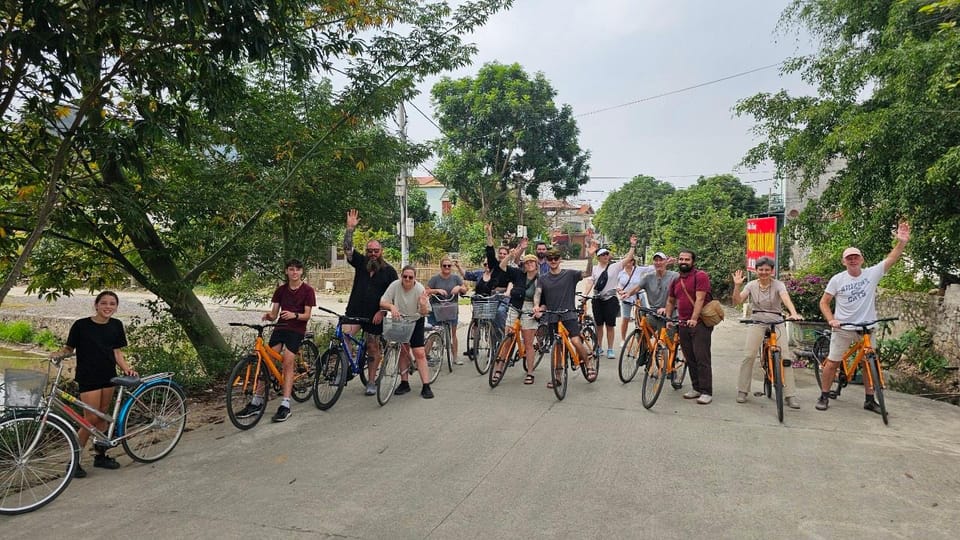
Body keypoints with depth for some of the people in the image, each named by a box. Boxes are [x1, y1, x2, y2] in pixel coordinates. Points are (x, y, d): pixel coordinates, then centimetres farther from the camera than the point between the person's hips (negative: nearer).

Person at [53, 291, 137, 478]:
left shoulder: (116, 325, 5)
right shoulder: (81, 325, -7)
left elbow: (117, 352, 7)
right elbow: (69, 347, 0)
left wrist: (127, 368, -6)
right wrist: (59, 353, -21)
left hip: (108, 376, 4)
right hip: (88, 377, -4)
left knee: (102, 416, 13)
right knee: (91, 419, -6)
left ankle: (100, 455, 25)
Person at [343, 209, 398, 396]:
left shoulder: (389, 271, 1)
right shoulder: (361, 263, 6)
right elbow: (347, 249, -7)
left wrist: (382, 311, -11)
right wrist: (350, 228, -17)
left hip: (374, 316, -1)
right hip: (354, 312, 1)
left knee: (373, 348, 6)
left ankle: (371, 382, 18)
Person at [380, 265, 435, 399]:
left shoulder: (420, 289, -19)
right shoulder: (395, 285, -16)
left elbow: (424, 313, -19)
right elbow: (382, 303, -16)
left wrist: (423, 305, -41)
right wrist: (392, 306, -36)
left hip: (415, 322, -2)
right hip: (399, 321, 2)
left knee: (419, 353, -9)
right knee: (403, 351, 6)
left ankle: (426, 386, -7)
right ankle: (404, 383, 17)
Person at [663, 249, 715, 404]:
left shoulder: (700, 276, -6)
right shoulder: (676, 281, 17)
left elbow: (700, 299, -15)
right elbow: (671, 301, 25)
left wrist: (694, 319, -24)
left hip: (700, 323, -7)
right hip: (683, 324, 7)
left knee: (702, 358, -8)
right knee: (690, 359, 10)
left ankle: (706, 392, -4)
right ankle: (696, 388, 18)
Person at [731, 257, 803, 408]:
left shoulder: (778, 284, -4)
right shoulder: (751, 285, 3)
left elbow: (786, 299, -23)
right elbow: (737, 301, -5)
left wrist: (794, 314, -41)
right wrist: (737, 285, -20)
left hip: (776, 322, -1)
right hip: (757, 321, 1)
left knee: (785, 357, -9)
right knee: (748, 356, -7)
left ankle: (790, 395, -3)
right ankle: (742, 391, 6)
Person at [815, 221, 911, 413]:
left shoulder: (872, 273, -1)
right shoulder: (837, 279, -5)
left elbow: (891, 258, -11)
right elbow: (824, 301, -1)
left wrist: (902, 242, -26)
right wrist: (831, 320, -14)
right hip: (842, 327, -2)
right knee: (832, 362, 1)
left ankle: (869, 400, 22)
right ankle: (824, 396, 13)